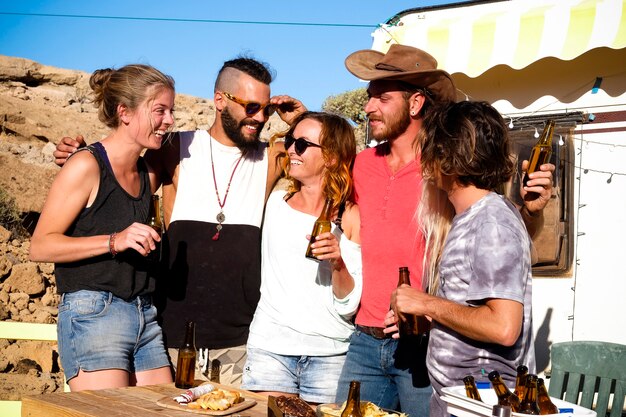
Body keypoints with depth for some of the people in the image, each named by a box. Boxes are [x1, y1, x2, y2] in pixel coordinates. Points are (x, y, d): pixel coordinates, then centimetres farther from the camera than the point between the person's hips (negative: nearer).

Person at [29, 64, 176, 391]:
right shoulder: (87, 166, -7)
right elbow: (40, 246, -11)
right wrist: (114, 241, -19)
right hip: (93, 314, -7)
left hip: (145, 315, 7)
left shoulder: (146, 172, 14)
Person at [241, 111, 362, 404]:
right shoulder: (276, 202, 6)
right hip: (270, 345, 3)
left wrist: (338, 264, -23)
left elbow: (347, 306, -9)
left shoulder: (350, 216, -4)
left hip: (331, 354, -2)